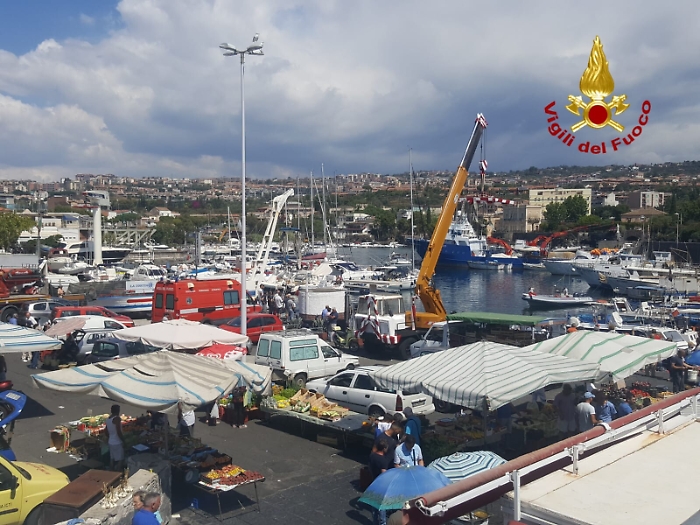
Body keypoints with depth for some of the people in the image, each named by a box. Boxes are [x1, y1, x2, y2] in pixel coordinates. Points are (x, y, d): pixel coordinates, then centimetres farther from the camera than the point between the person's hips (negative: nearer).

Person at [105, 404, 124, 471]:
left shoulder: (108, 419, 8)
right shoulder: (117, 418, -19)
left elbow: (106, 430, 17)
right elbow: (119, 432, -22)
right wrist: (123, 440, -12)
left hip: (111, 442, 9)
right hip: (117, 442, -9)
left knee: (112, 459, 14)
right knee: (119, 460, -4)